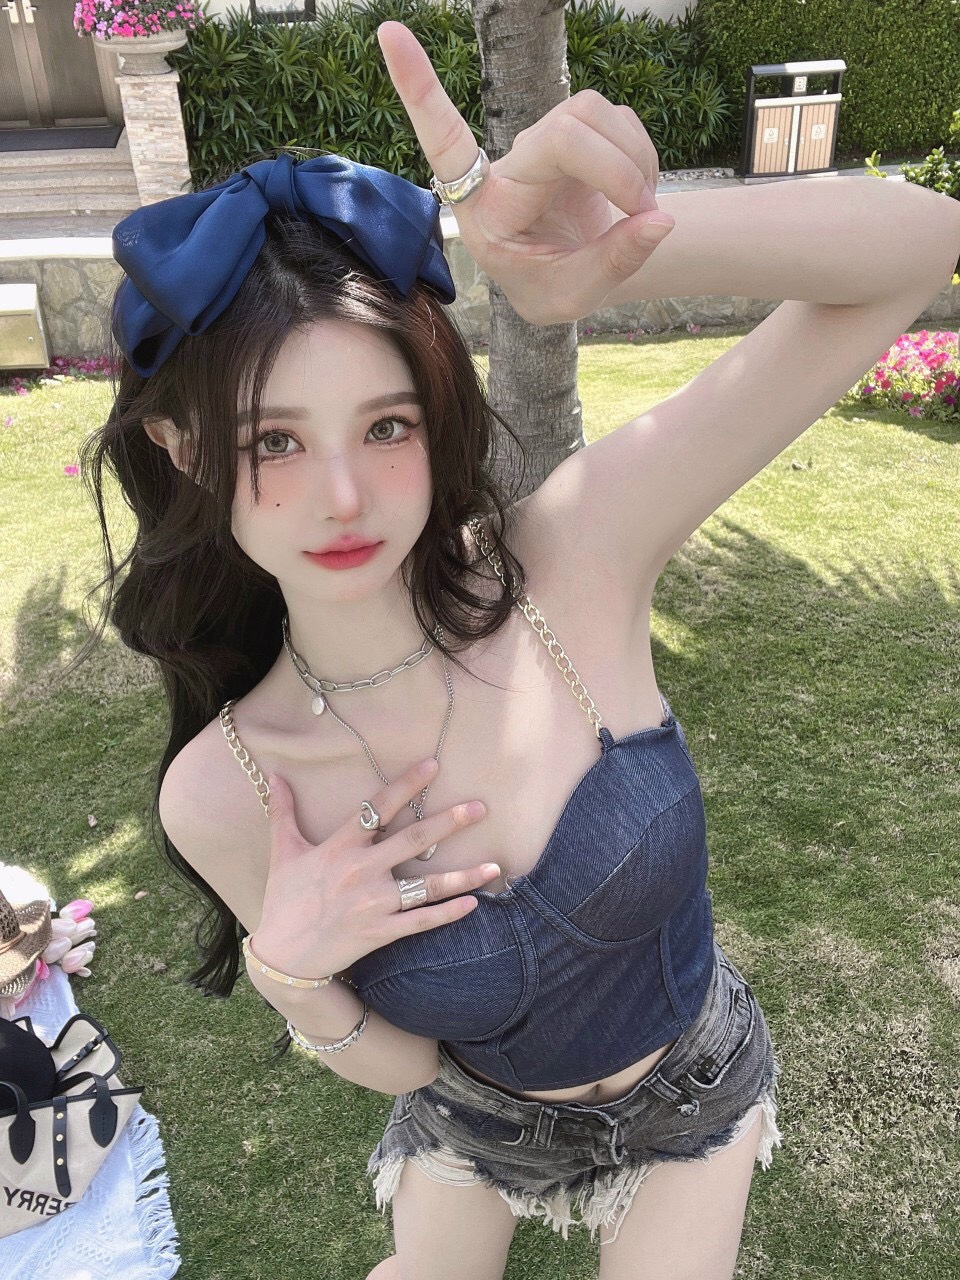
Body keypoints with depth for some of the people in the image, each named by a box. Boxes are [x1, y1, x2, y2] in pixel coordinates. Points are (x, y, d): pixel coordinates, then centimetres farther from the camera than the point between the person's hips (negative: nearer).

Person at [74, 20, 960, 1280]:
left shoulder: (569, 559, -31)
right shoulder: (219, 796, -26)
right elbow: (400, 1060, -12)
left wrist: (624, 254, -50)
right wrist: (284, 975, -32)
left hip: (687, 1087, -1)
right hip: (478, 1116, 2)